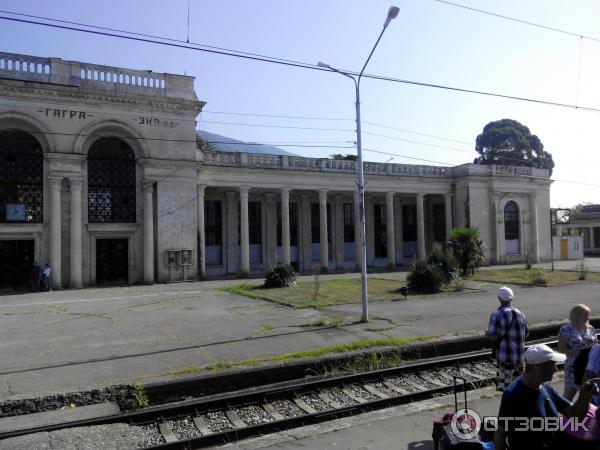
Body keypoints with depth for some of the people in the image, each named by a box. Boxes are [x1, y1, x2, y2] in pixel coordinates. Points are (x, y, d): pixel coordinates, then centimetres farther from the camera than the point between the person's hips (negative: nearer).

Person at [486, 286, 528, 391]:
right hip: (519, 356, 6)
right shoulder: (520, 314, 7)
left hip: (504, 357, -6)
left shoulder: (497, 315, -15)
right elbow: (526, 334, 14)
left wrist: (487, 332, 2)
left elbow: (493, 336, -19)